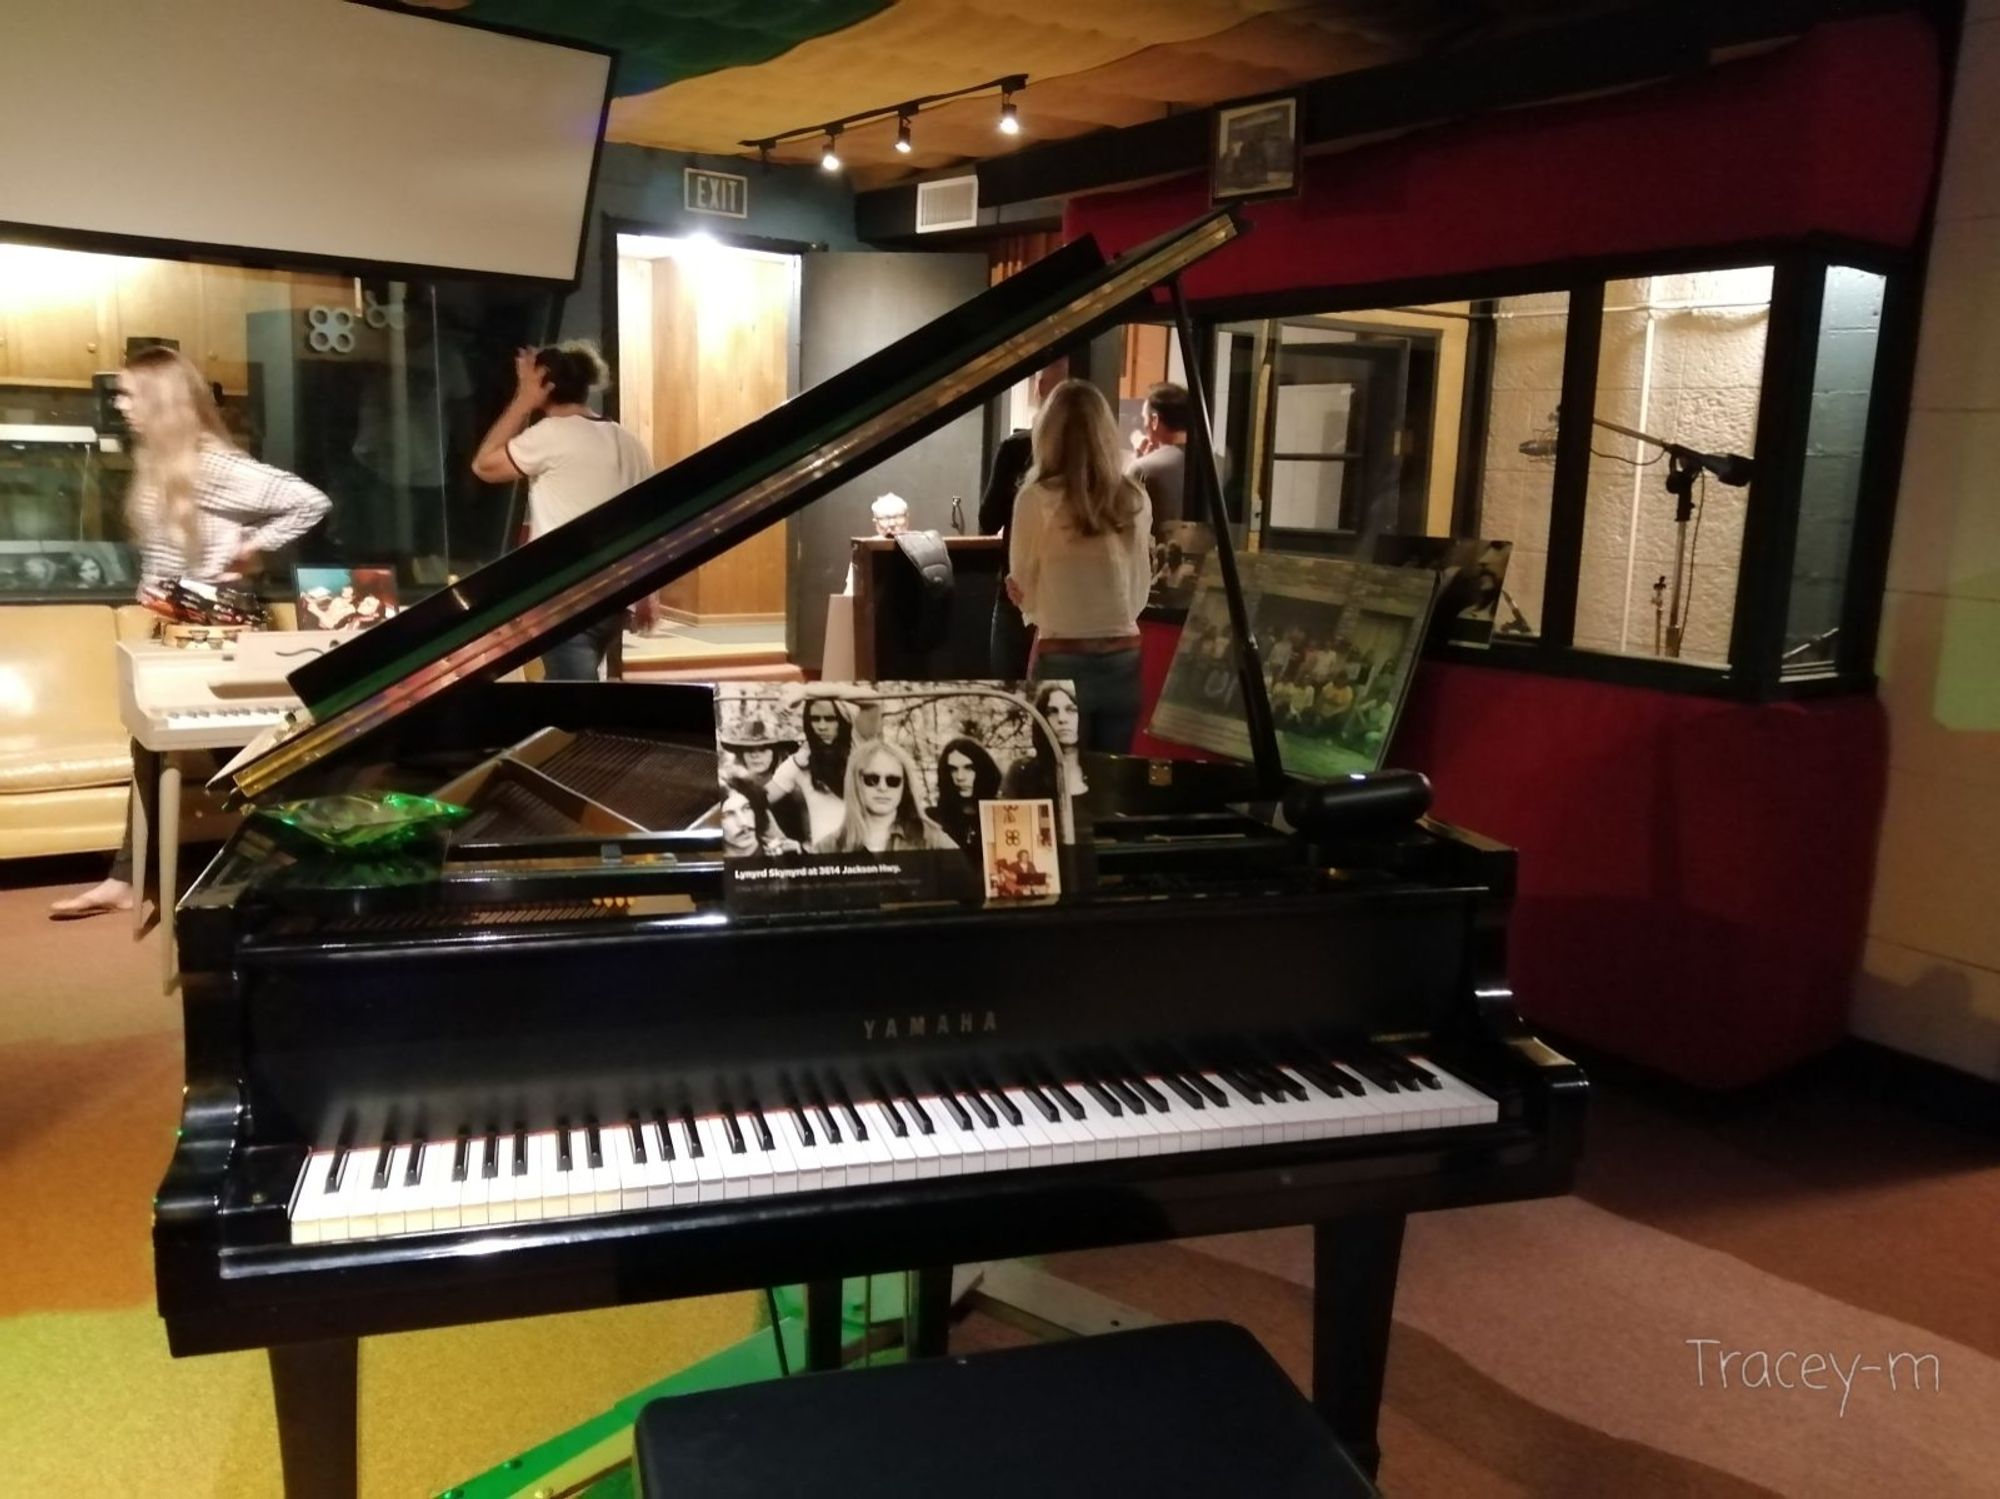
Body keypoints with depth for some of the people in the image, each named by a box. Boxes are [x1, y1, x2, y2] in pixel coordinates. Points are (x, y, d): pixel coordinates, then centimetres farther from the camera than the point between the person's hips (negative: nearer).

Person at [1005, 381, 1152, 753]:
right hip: (1125, 659, 4)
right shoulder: (1136, 499, 2)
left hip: (1062, 661, -3)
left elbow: (1022, 590, 1)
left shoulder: (1038, 498, -9)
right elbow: (1141, 590, 12)